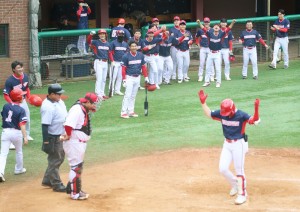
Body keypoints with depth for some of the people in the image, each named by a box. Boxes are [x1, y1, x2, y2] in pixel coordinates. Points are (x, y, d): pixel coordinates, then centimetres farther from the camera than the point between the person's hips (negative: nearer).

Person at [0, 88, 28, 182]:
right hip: (16, 132, -2)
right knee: (19, 151, 22)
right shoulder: (21, 110, -12)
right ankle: (19, 169, 37)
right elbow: (22, 125, -19)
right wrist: (25, 137, -22)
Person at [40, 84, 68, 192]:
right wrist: (46, 142, -28)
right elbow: (45, 125, -26)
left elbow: (65, 116, 17)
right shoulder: (48, 107, -25)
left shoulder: (59, 101, 4)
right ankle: (56, 184, 12)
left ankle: (47, 180, 31)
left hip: (61, 135, 10)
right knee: (55, 160, 1)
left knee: (60, 158, 19)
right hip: (53, 138, -10)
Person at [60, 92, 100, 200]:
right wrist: (68, 136, -19)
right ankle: (74, 193, 5)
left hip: (80, 142, 11)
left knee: (79, 167, 20)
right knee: (76, 167, -3)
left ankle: (76, 189, 32)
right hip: (74, 143, -11)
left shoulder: (84, 110, 10)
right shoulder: (77, 109, -22)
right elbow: (68, 124, -31)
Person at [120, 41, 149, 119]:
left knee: (133, 96, 11)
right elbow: (123, 69, -9)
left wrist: (146, 77, 7)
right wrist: (124, 80, -13)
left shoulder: (140, 55, 3)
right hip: (129, 77, -5)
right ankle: (123, 112, -8)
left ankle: (131, 111, 17)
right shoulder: (126, 56, -10)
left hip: (137, 77, 5)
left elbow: (143, 66, 10)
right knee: (128, 95, -9)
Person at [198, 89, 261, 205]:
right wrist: (203, 102, 0)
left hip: (239, 144, -6)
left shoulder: (241, 115, -19)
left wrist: (256, 109, -44)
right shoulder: (222, 114, -4)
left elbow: (255, 121, -29)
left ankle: (242, 194, 12)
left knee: (239, 170, -1)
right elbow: (209, 114, 10)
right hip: (227, 144, 6)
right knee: (222, 168, 4)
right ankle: (235, 185, 30)